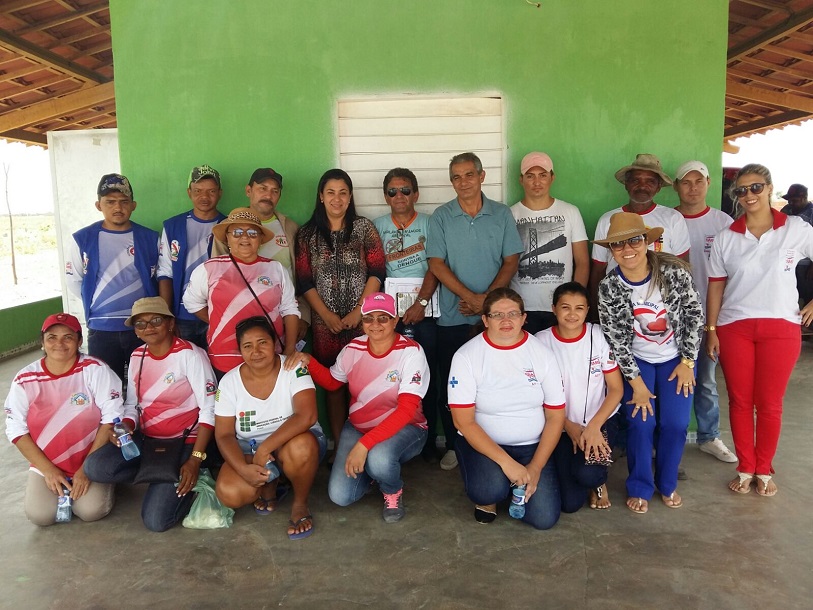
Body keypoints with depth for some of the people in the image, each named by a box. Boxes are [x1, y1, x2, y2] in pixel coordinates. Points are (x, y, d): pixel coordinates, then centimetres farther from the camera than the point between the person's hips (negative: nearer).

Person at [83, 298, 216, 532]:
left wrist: (195, 459, -21)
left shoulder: (189, 354, -14)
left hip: (184, 442, -6)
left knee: (156, 521, -18)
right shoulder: (137, 357, 6)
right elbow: (132, 404, 12)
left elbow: (209, 409, -16)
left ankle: (189, 482, 10)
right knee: (95, 467, -22)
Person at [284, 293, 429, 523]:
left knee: (379, 457, -37)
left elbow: (407, 409, -27)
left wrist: (364, 444, -34)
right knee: (340, 496, -12)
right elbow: (332, 382, 14)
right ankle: (373, 470, 22)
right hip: (357, 427, 4)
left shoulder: (411, 352, -20)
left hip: (404, 428, -4)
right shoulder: (353, 349, -5)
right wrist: (308, 361, -7)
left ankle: (393, 490, 0)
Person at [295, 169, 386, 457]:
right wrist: (328, 316, -6)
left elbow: (377, 272, -1)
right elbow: (304, 282, 4)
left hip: (363, 319, -1)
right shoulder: (307, 234, 8)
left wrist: (358, 311, -9)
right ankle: (339, 446, 16)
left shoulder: (364, 228, 4)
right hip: (325, 322, 2)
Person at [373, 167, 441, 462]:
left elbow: (435, 267, -2)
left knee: (427, 376, 1)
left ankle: (428, 442, 12)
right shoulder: (377, 226, 12)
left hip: (424, 309, -1)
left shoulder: (429, 224, 7)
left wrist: (421, 303, -13)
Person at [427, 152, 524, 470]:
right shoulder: (441, 217, 2)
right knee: (450, 385, 6)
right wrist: (471, 297, -13)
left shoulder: (501, 214, 5)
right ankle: (453, 445, 21)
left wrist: (487, 298, -11)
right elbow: (436, 264, -4)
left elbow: (511, 261, 2)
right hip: (453, 317, 0)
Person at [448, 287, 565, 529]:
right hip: (481, 442, -2)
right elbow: (464, 421, -14)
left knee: (544, 518, -12)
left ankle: (514, 486, 20)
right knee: (490, 490, -32)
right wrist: (506, 462, -22)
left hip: (533, 445, 2)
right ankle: (487, 495, 7)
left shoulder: (542, 353, -5)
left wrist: (536, 467, -12)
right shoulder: (467, 356, -12)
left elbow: (556, 417, -1)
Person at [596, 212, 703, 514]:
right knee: (641, 422, -8)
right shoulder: (608, 287, -18)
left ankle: (667, 484, 21)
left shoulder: (674, 271, -19)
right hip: (636, 361, 0)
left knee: (676, 423, -4)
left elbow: (694, 315, -9)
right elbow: (615, 339, -13)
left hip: (676, 358, 1)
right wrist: (636, 382, -13)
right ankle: (639, 487, 14)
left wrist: (687, 362, -8)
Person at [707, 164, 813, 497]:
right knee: (740, 401, 7)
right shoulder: (726, 238, 2)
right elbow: (716, 286, 4)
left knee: (769, 404, 7)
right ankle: (745, 469, 23)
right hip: (734, 328, 1)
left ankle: (764, 470, 24)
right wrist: (711, 329, 1)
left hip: (781, 328, -1)